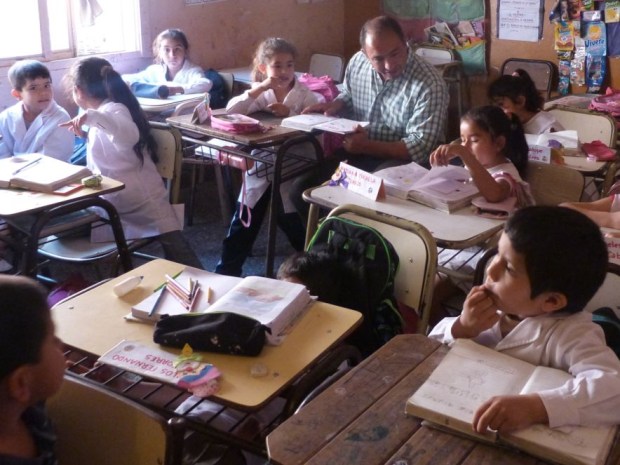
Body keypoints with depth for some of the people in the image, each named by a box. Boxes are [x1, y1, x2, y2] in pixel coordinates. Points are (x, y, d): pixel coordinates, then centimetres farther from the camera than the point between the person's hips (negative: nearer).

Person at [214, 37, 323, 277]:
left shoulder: (305, 94, -6)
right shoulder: (259, 93, 0)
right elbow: (230, 111, -15)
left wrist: (290, 113, -26)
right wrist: (260, 88, -22)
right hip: (259, 169, 2)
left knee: (296, 227, 6)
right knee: (243, 224, 9)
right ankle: (227, 271, 23)